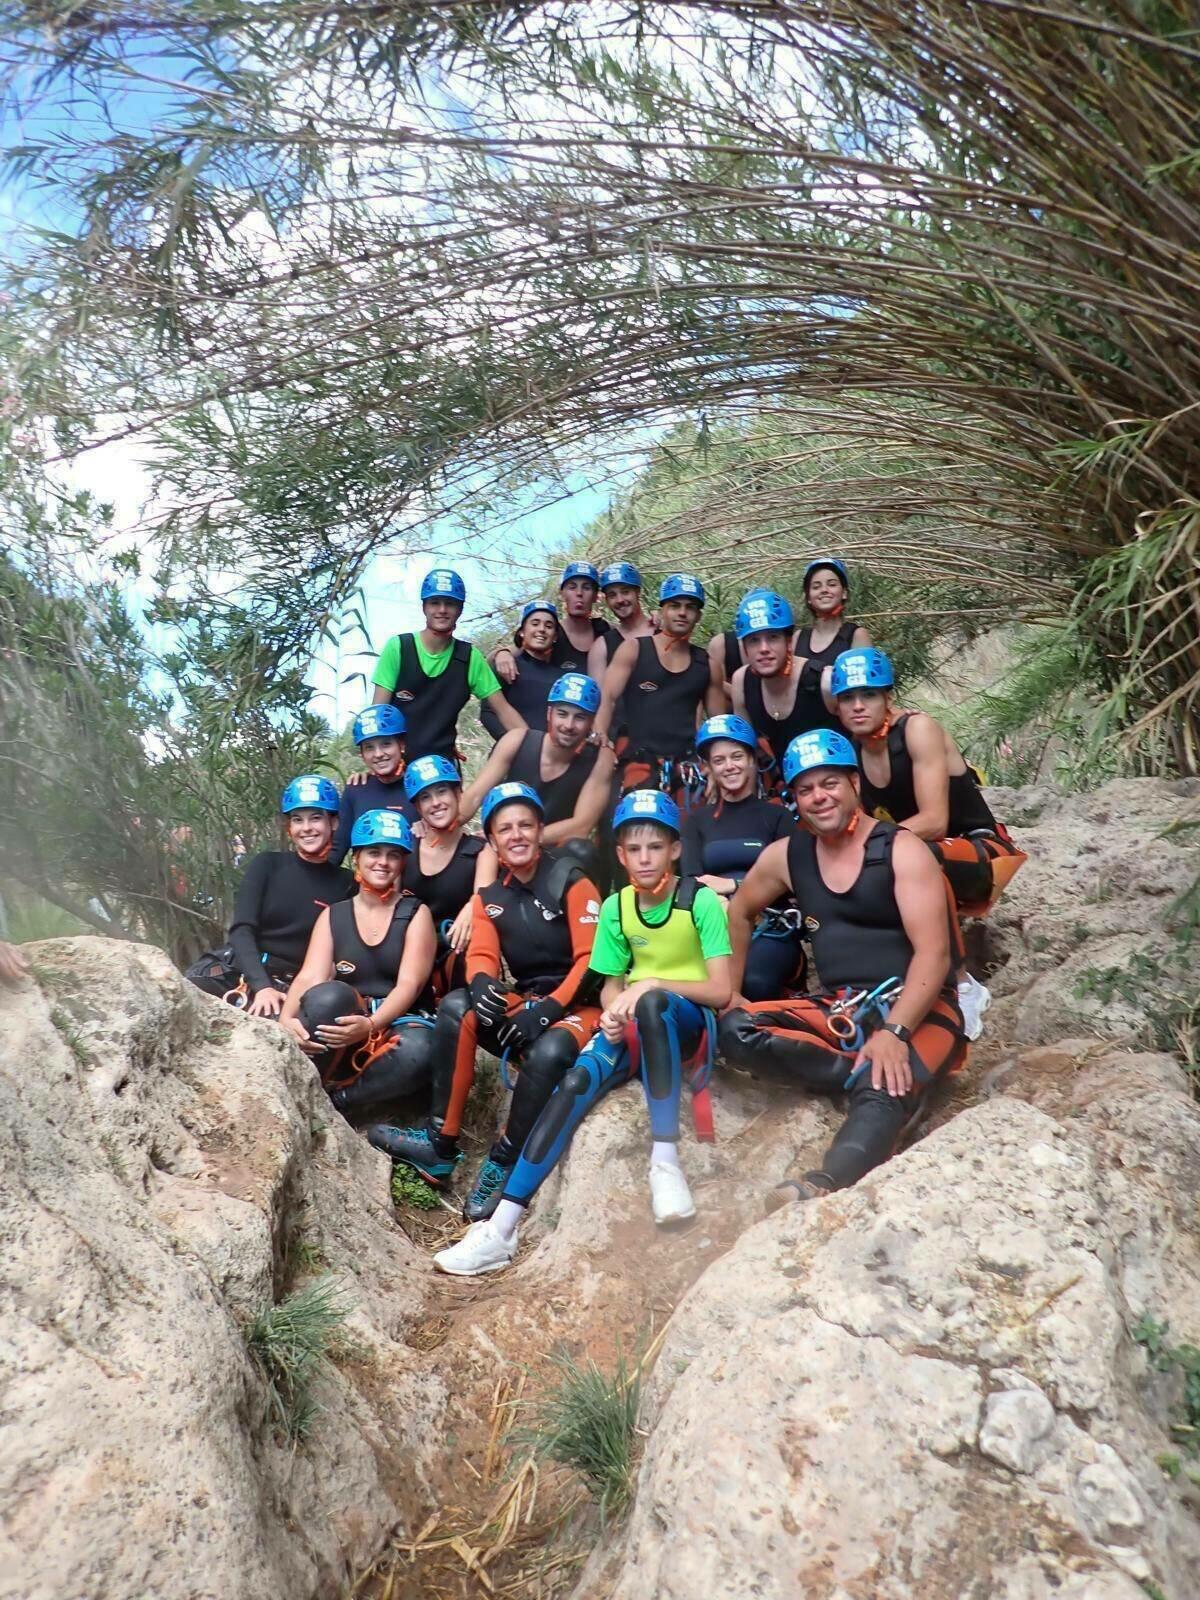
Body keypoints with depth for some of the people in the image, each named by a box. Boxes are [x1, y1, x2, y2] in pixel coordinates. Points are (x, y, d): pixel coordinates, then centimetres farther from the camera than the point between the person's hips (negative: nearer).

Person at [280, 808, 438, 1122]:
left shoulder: (416, 914, 4)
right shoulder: (333, 916, 10)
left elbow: (409, 984, -10)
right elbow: (309, 977, -4)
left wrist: (371, 1025, -29)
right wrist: (287, 1020, -27)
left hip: (400, 1024, -1)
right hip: (342, 1028, 1)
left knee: (417, 1053, -38)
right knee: (329, 996, -35)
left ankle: (334, 1102, -18)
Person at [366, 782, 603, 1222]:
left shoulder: (571, 881, -7)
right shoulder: (490, 897, 10)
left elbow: (590, 958, -14)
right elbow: (480, 956, -2)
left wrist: (548, 1009, -25)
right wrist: (482, 984, -26)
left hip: (577, 1006, -5)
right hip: (525, 1003, 5)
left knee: (548, 1053, -36)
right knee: (456, 1007, -21)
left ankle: (502, 1165, -17)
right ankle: (438, 1145, -18)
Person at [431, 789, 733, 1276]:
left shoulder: (701, 901, -8)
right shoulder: (616, 908, 6)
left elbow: (721, 991, -13)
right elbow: (611, 985, 10)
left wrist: (651, 984, -25)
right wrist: (612, 1013, -14)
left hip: (690, 1021, -4)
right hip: (637, 1026, 4)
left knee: (652, 1005, -39)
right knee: (575, 1082, -24)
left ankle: (665, 1159, -32)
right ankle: (501, 1228, -25)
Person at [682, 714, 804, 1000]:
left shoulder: (777, 816, 15)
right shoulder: (696, 821, 21)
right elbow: (692, 881, 4)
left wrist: (731, 885, -7)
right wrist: (718, 903, -17)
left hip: (771, 929, -1)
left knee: (753, 981, -36)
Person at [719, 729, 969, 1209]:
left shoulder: (902, 849, -9)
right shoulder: (786, 855, 6)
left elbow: (934, 953, -17)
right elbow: (738, 914, 23)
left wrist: (893, 1033, -30)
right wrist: (729, 993, 14)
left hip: (915, 1010, -5)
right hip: (837, 1011, 6)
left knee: (882, 1089, -37)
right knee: (735, 1032, -18)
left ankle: (825, 1186, -61)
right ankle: (869, 1077, -22)